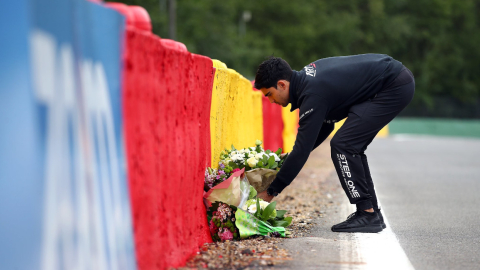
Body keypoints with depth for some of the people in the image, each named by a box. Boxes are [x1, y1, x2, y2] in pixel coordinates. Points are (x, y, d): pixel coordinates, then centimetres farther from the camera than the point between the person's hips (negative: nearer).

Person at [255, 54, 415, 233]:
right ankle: (372, 213, 16)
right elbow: (326, 122, 20)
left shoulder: (313, 95, -21)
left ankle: (367, 215, -8)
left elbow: (302, 150, -20)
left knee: (343, 146, -11)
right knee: (352, 147, 13)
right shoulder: (307, 76, 8)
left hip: (396, 87, -10)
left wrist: (271, 191, -14)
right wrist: (290, 157, 13)